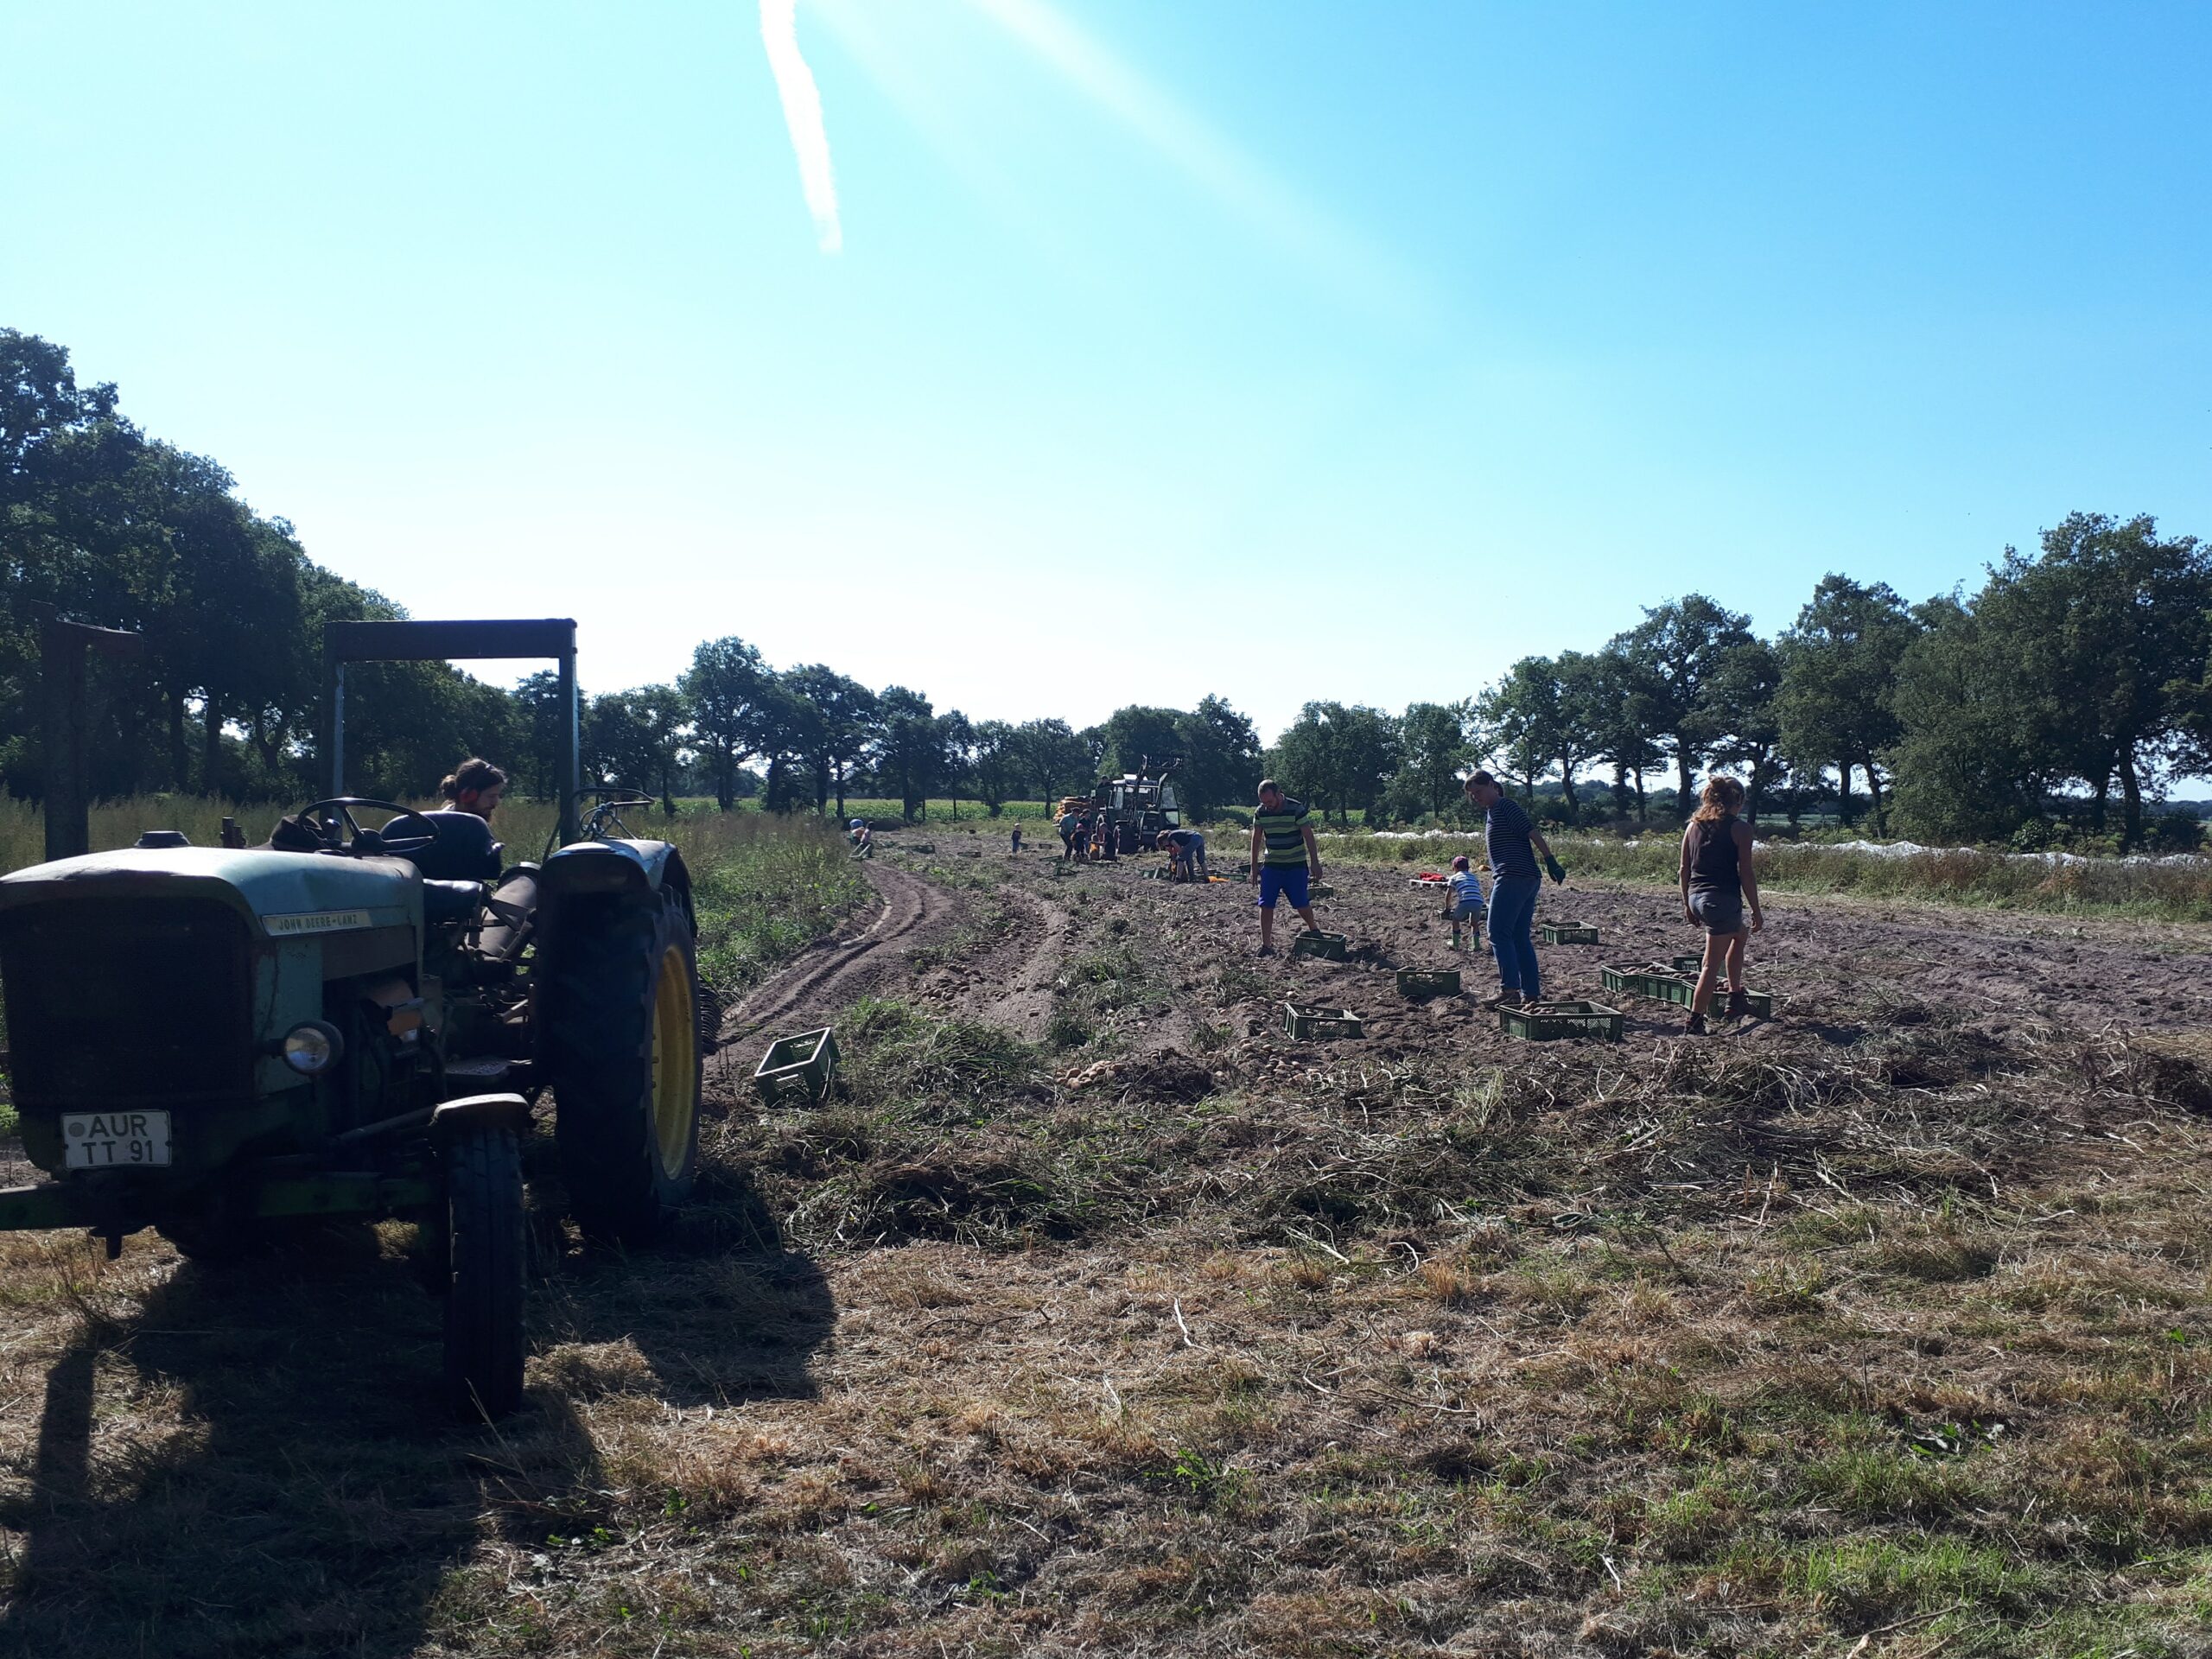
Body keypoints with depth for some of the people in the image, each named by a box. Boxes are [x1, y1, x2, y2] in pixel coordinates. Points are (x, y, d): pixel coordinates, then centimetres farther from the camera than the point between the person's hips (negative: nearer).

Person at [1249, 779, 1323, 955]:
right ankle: (1266, 945, 2)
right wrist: (1254, 866, 7)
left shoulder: (1296, 809, -15)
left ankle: (1313, 928, 29)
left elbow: (1309, 837, -13)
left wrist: (1315, 863, -14)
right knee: (1265, 905, -4)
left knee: (1301, 903, 0)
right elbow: (1256, 840, 6)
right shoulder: (1260, 812, -4)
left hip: (1296, 865, -3)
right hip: (1271, 865, 3)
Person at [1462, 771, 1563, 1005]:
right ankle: (1531, 993, 10)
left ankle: (1509, 989, -18)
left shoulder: (1506, 807, -6)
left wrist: (1551, 862, -22)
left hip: (1513, 878, -10)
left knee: (1498, 933, -11)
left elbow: (1533, 833, -15)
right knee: (1520, 938, 9)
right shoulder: (1491, 813, 22)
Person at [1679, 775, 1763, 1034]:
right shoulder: (1739, 828, -8)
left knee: (1740, 935, 31)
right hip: (1723, 899, -7)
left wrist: (1687, 904, 21)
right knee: (1711, 964, 0)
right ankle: (1695, 1022, 0)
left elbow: (1684, 870, 11)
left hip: (1697, 897, 7)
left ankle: (1736, 997, 35)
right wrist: (1756, 910, -2)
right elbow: (1746, 873, -10)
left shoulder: (1693, 826, 9)